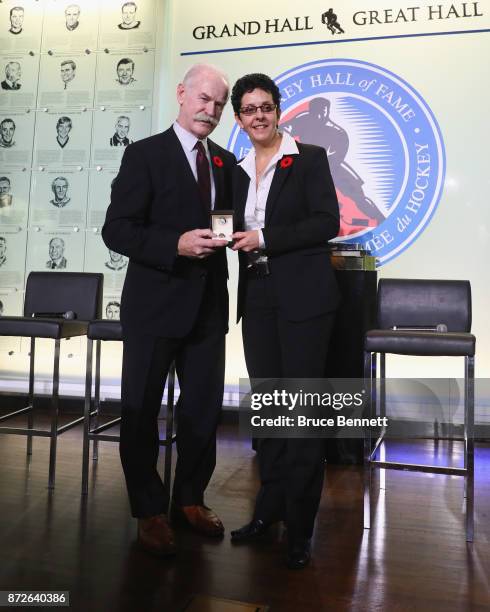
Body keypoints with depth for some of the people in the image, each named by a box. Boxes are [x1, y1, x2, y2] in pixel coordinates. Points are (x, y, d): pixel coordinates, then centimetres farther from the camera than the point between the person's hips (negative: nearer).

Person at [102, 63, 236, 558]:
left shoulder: (226, 162, 12)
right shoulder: (145, 154, -5)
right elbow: (116, 229, -11)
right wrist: (176, 245, -23)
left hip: (208, 307, 5)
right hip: (155, 304, -5)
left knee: (204, 407, 11)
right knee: (141, 409, 6)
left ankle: (190, 499, 30)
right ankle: (149, 511, 24)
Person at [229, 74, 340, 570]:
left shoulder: (309, 158, -1)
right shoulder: (239, 171, 15)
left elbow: (327, 222, -10)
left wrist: (264, 239, -14)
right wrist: (235, 238, 0)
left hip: (302, 296, -5)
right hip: (257, 297, 6)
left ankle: (300, 527, 10)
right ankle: (269, 506, 23)